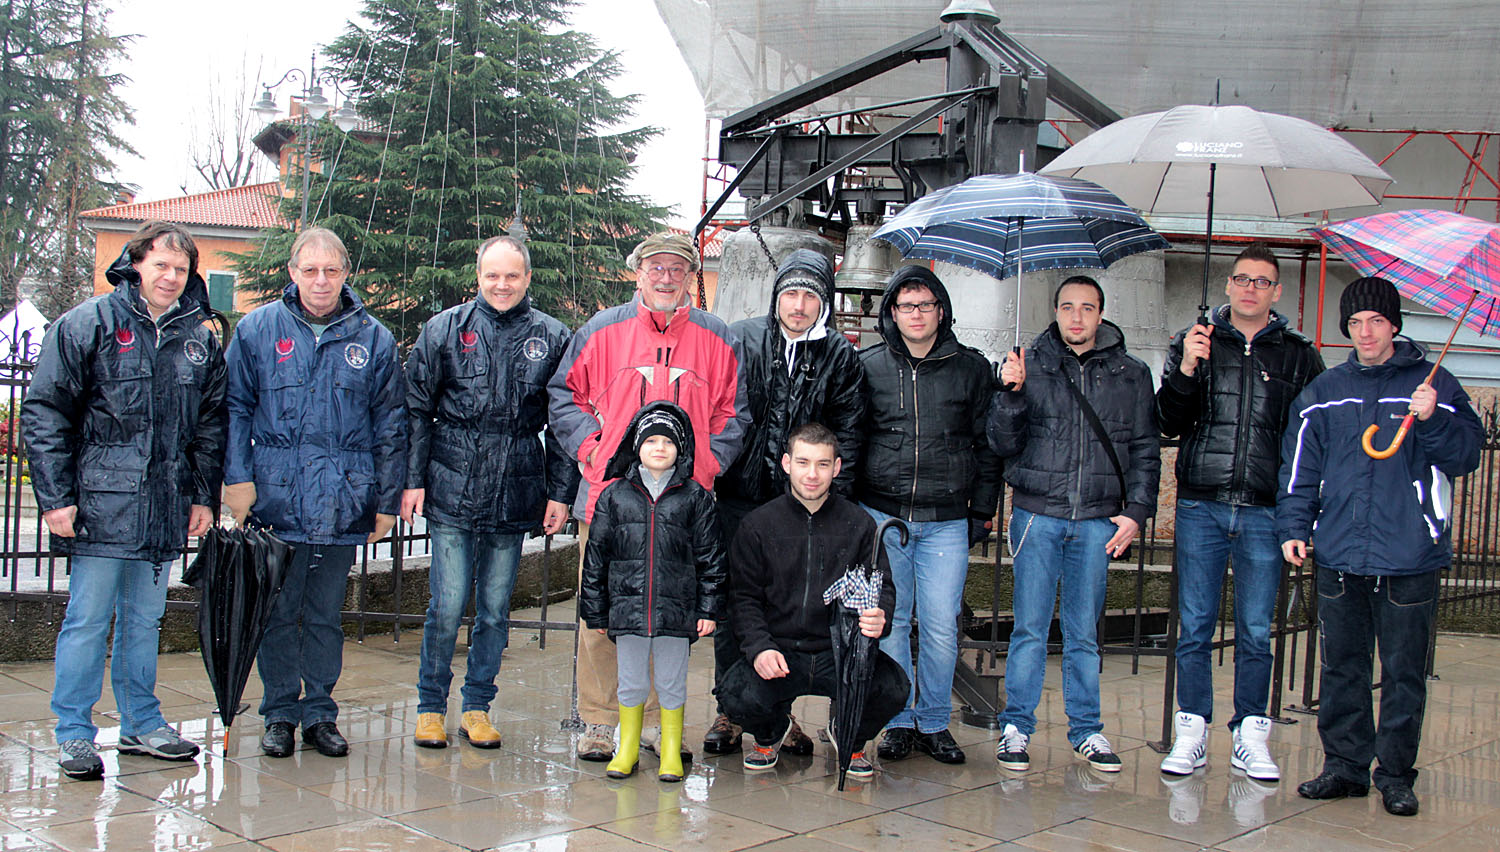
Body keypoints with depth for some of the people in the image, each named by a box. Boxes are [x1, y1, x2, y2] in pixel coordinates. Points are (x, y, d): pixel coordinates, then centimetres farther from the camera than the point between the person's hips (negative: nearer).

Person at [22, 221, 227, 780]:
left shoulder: (199, 339, 11)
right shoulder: (87, 325, -4)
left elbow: (211, 424, 18)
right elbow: (44, 414, -5)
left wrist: (204, 497, 12)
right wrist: (56, 496, -10)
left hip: (165, 507, 5)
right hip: (101, 503, -4)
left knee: (145, 618, 14)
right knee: (88, 618, 0)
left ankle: (141, 723, 24)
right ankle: (74, 733, 10)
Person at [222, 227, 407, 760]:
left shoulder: (372, 339, 5)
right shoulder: (257, 330, 4)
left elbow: (391, 426, 8)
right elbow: (235, 408, 6)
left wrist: (388, 500, 5)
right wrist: (237, 476, -5)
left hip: (342, 506, 1)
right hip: (275, 498, 0)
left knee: (326, 614, 10)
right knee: (278, 612, 6)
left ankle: (320, 712, 21)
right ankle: (280, 713, 19)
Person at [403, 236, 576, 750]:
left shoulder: (552, 339, 5)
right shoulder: (444, 330, 5)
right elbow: (417, 410, 7)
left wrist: (561, 492, 2)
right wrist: (413, 480, 1)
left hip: (516, 495, 1)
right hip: (453, 491, -1)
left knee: (495, 609, 8)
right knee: (447, 606, -1)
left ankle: (477, 708, 21)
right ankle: (431, 707, 15)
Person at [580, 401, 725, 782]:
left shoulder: (695, 497, 3)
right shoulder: (615, 495, 5)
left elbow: (710, 556, 5)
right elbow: (596, 555, 8)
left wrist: (708, 608, 0)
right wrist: (595, 610, 7)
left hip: (676, 610, -1)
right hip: (627, 608, 1)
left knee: (671, 685, 7)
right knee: (631, 684, 11)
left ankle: (671, 752, 21)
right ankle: (627, 748, 27)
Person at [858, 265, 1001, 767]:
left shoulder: (972, 369, 7)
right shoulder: (869, 367, 5)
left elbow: (986, 444, 11)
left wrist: (983, 510, 5)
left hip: (947, 520, 0)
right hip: (881, 514, 0)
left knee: (941, 627, 0)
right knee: (889, 621, 4)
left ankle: (934, 722, 16)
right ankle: (898, 721, 16)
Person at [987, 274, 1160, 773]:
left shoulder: (1131, 375, 8)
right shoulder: (1030, 365, 4)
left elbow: (1145, 449, 10)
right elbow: (1003, 444, 1)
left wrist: (1136, 511, 0)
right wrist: (1012, 394, -14)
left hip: (1099, 520, 1)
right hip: (1038, 513, -1)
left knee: (1084, 631, 9)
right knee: (1030, 627, 1)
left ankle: (1086, 729, 20)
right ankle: (1016, 727, 12)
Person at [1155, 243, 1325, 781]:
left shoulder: (1300, 356, 9)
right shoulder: (1194, 343, 8)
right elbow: (1170, 424, 2)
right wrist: (1185, 370, -15)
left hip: (1264, 513, 0)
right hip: (1200, 508, 0)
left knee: (1256, 631, 5)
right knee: (1195, 625, 3)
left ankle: (1250, 737, 14)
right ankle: (1192, 732, 11)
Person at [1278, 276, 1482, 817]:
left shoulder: (1433, 386, 4)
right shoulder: (1322, 393, 12)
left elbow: (1466, 457, 0)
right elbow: (1299, 468, 13)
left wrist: (1431, 421, -17)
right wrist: (1294, 528, 3)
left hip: (1410, 556, -3)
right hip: (1339, 556, 3)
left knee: (1404, 671, 3)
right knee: (1341, 667, 9)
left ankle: (1396, 774, 13)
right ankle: (1345, 765, 19)